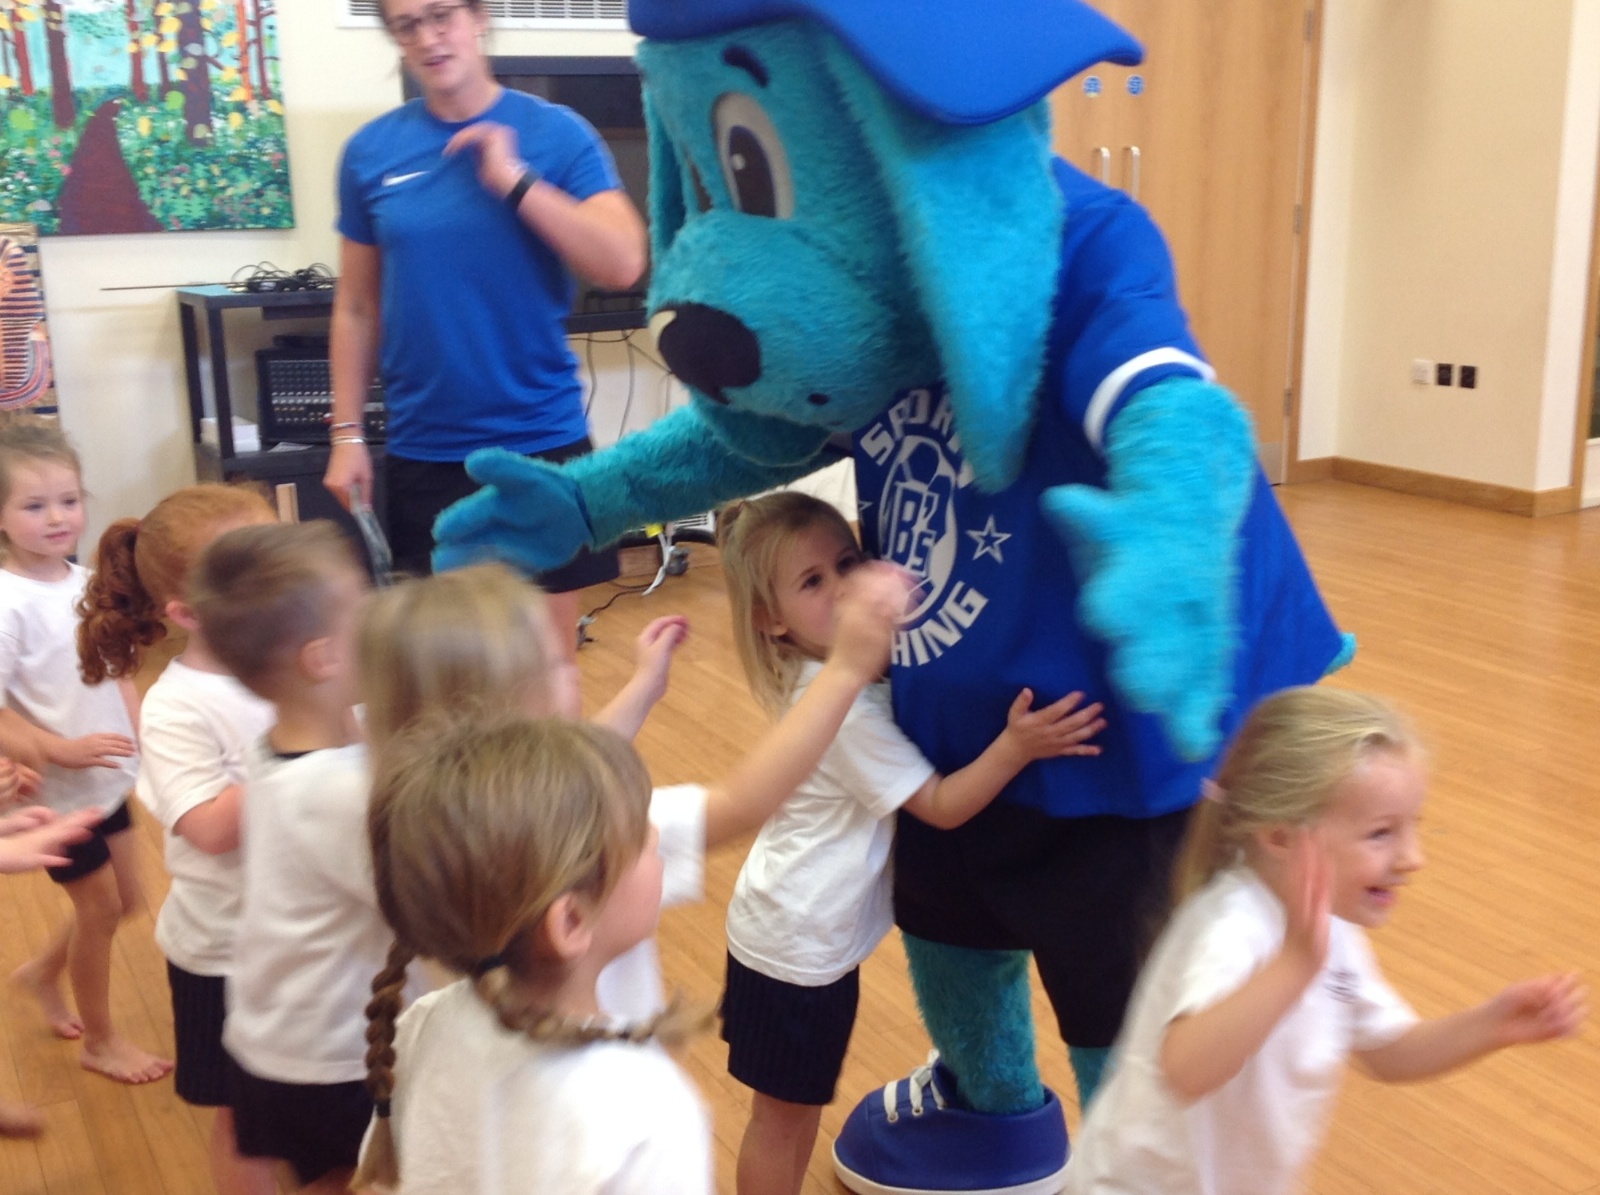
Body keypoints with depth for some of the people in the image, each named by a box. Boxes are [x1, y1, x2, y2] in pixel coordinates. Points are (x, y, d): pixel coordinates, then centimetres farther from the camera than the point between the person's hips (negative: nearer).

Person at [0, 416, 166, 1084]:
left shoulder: (88, 583, -2)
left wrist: (141, 737, 1)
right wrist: (61, 751, -29)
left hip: (107, 779, 7)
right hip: (57, 791, -7)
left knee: (123, 901, 19)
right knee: (100, 906, 8)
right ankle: (99, 1041, 31)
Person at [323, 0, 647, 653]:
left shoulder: (556, 132, -3)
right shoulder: (370, 150, 3)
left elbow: (623, 265, -14)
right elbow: (357, 307, 8)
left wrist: (515, 180, -17)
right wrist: (347, 432, 4)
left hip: (541, 439, -2)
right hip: (422, 448, 2)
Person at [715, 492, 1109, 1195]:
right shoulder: (846, 707, -28)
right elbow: (941, 807, -25)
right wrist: (1017, 746, -37)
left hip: (808, 934, 9)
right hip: (796, 945, -9)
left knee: (804, 1102, 25)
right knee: (781, 1114, 9)